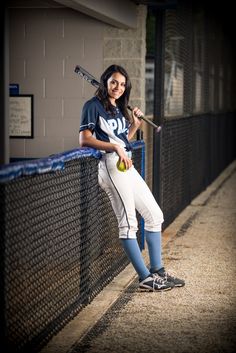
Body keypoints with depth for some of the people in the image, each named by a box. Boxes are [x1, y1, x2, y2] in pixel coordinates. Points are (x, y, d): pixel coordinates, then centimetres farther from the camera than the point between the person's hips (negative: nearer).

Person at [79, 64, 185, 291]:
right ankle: (145, 278, -9)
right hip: (110, 165, -10)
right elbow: (84, 139, -14)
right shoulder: (93, 106, -3)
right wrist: (115, 148, -20)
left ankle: (157, 272, 18)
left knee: (154, 215, 11)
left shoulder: (119, 109, 22)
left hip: (127, 166, 10)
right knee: (128, 223, -10)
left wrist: (135, 125, 11)